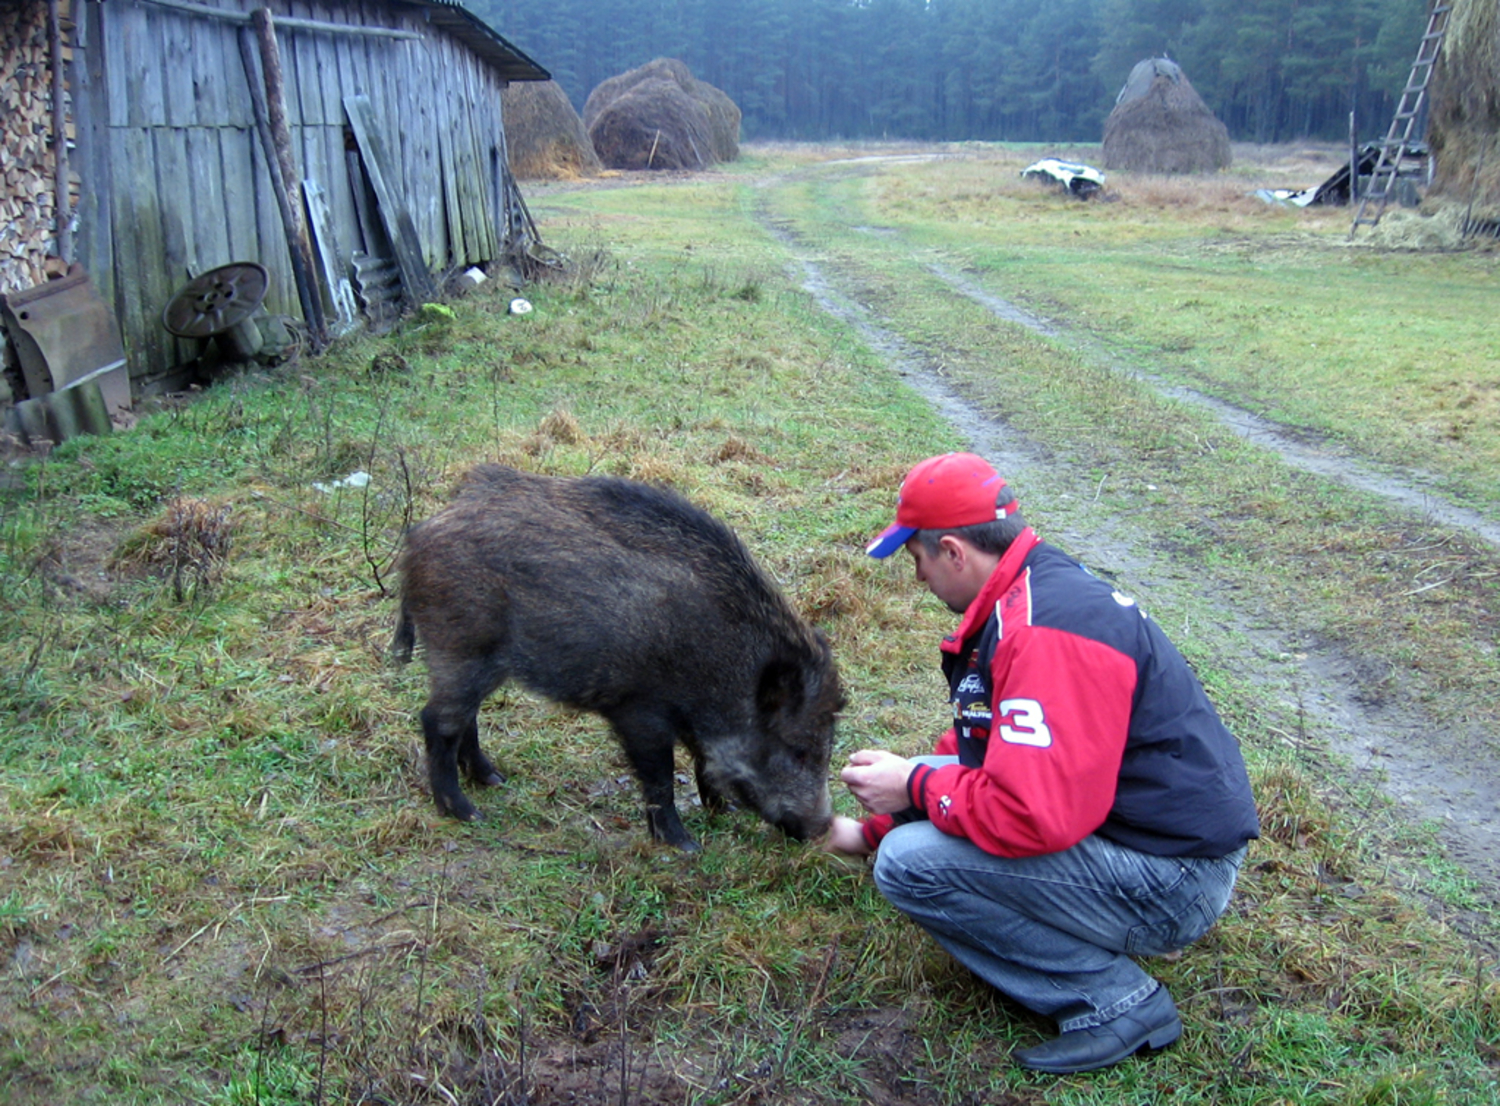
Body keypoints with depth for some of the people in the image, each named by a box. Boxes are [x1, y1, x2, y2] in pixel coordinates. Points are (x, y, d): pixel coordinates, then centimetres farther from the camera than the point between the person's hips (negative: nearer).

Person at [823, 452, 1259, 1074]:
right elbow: (981, 751, 20)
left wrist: (915, 788, -14)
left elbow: (1034, 814, -33)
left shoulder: (1046, 631, -25)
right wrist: (870, 832, 24)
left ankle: (1116, 999, -7)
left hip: (1171, 883, -10)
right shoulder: (1027, 596, 8)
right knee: (914, 817, 8)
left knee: (910, 863, -18)